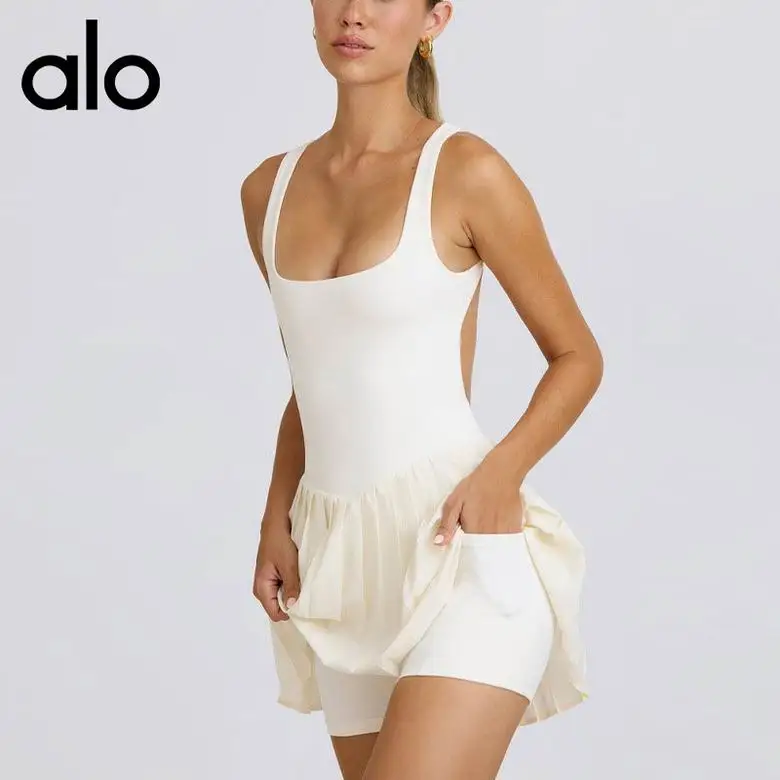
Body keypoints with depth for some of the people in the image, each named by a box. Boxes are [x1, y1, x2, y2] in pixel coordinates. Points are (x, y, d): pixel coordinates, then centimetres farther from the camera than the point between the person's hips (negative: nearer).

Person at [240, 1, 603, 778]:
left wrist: (503, 468, -14)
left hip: (462, 548, -6)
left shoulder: (465, 171, -5)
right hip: (346, 564, 6)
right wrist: (276, 520, 8)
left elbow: (577, 354, 2)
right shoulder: (269, 189, 11)